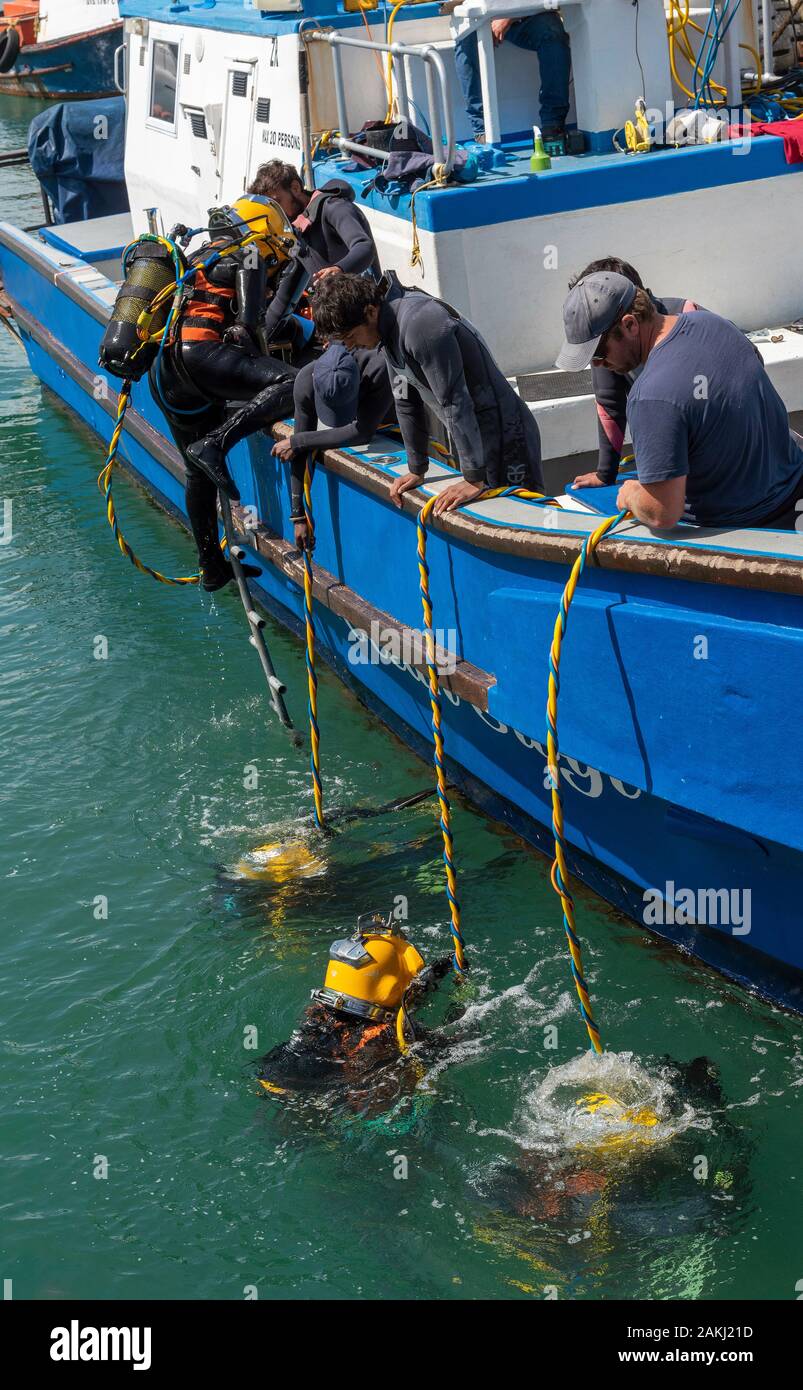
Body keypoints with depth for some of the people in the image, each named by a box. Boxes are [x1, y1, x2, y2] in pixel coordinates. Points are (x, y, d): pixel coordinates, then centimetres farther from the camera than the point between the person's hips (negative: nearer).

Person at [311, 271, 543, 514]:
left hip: (505, 437, -9)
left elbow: (455, 402, -26)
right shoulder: (390, 330, 6)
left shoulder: (419, 323, -25)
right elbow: (406, 401, 15)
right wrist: (417, 470, 18)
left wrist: (474, 479, -24)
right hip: (472, 438, 9)